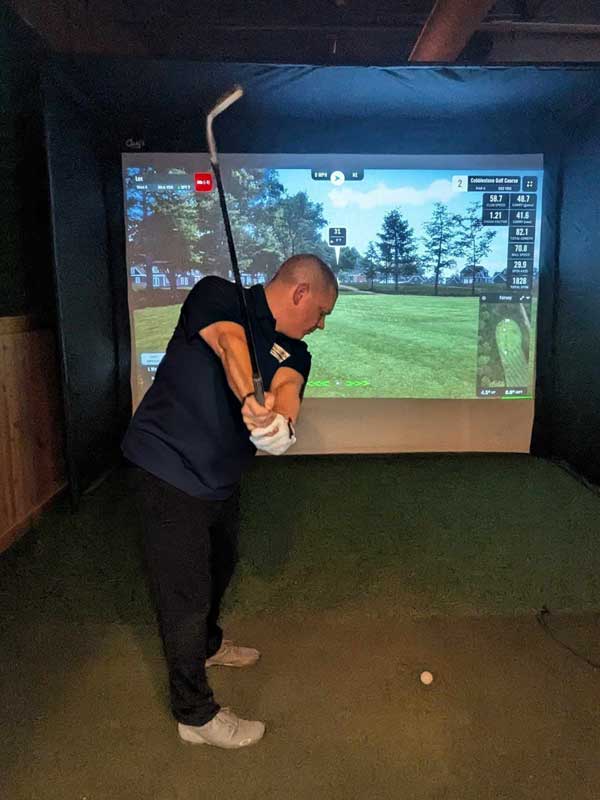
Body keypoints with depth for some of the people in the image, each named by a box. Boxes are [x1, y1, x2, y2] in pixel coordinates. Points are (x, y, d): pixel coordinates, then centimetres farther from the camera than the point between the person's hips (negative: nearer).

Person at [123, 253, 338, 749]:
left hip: (222, 479, 8)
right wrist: (253, 401, -53)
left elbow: (287, 387, -19)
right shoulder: (217, 295, -13)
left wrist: (281, 421, -42)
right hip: (169, 471, -8)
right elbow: (231, 344, -34)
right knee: (185, 594, 2)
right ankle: (195, 714, 22)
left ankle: (207, 645, 55)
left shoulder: (295, 352, 3)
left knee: (218, 566, 27)